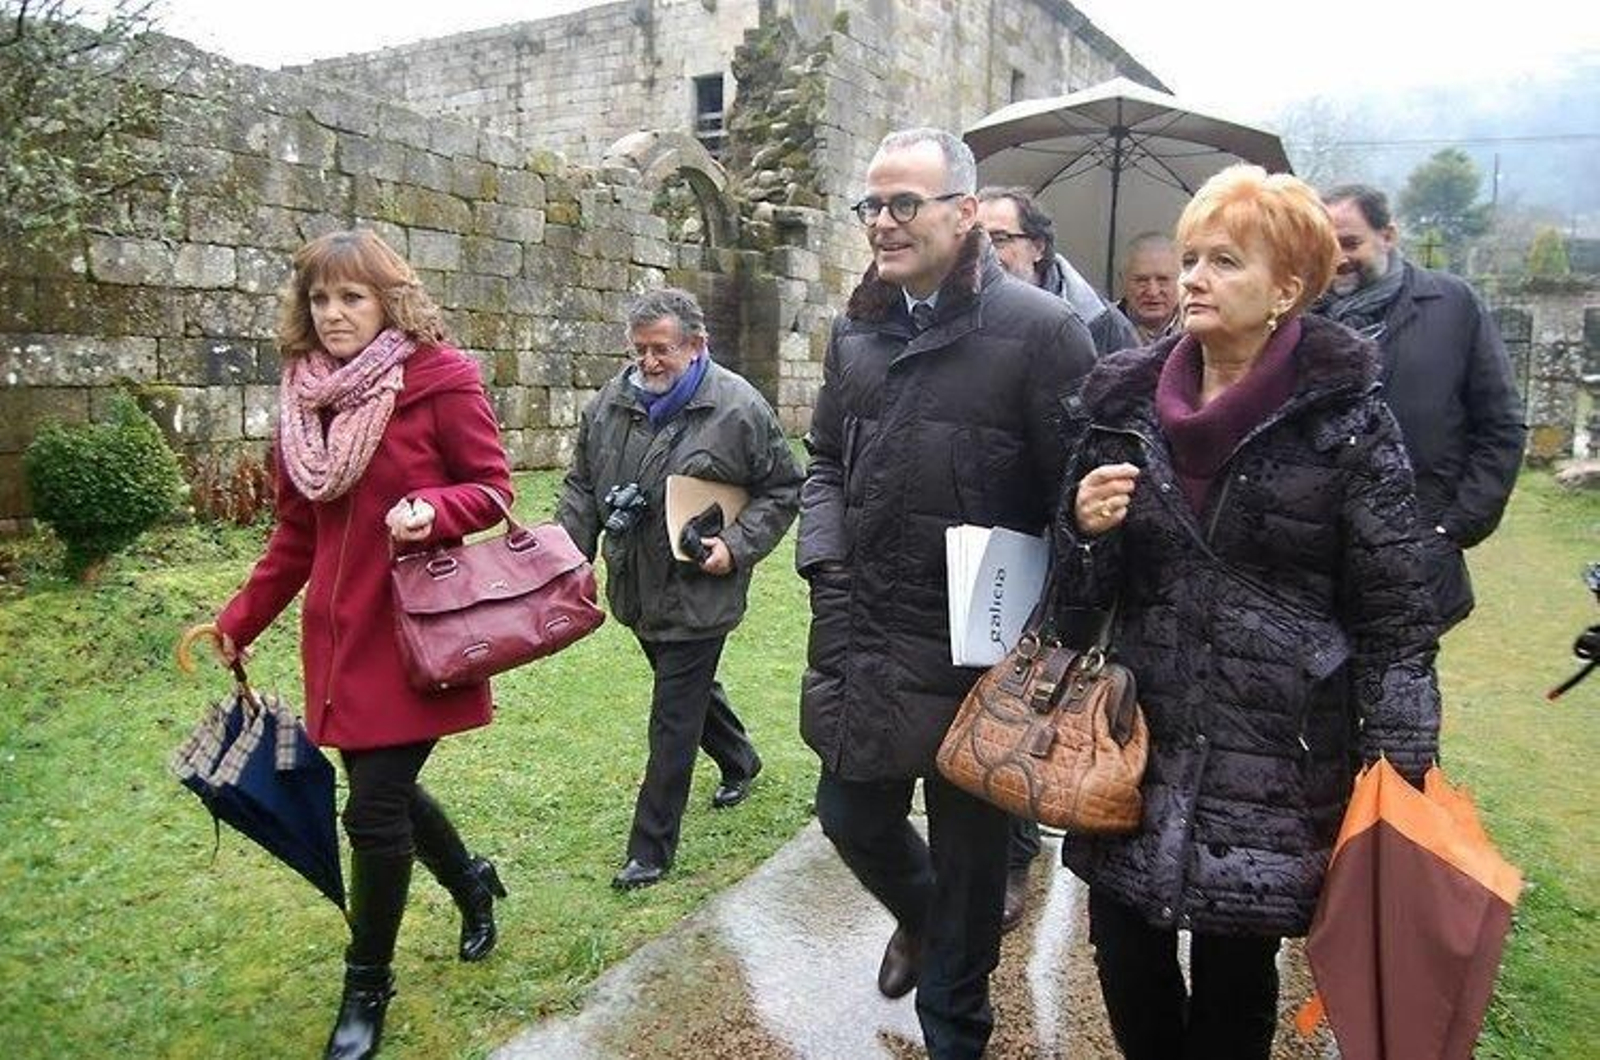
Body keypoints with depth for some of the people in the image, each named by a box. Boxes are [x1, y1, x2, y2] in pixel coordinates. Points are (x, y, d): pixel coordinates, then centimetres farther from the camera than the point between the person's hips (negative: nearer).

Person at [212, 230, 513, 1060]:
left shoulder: (441, 379, -9)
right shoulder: (304, 396, 8)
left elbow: (492, 487, -6)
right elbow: (296, 530, 14)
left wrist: (431, 511, -25)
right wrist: (242, 617, 13)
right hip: (340, 635, 6)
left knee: (375, 807, -2)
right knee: (384, 788, 14)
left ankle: (367, 986, 22)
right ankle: (471, 883, 45)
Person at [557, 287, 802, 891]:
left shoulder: (739, 409, -14)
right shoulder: (611, 402, 1)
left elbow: (782, 490, -5)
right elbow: (582, 483, 11)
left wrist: (738, 546, -17)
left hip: (698, 595, -6)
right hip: (636, 589, 6)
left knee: (674, 720, 0)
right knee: (691, 688, 26)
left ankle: (651, 851, 13)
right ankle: (739, 761, 53)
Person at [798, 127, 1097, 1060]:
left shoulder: (1040, 330, -12)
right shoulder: (858, 330, 8)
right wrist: (825, 558, 2)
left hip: (975, 655, -5)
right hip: (863, 639, 6)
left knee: (969, 843, 12)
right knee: (853, 817, 18)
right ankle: (919, 916, 53)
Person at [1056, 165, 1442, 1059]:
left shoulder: (1347, 419, -7)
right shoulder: (1122, 401, 4)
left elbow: (1394, 620, -5)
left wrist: (1395, 786, -8)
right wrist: (1086, 530, -11)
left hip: (1275, 764, -3)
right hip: (1136, 750, 3)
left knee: (1235, 984, 9)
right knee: (1129, 971, 11)